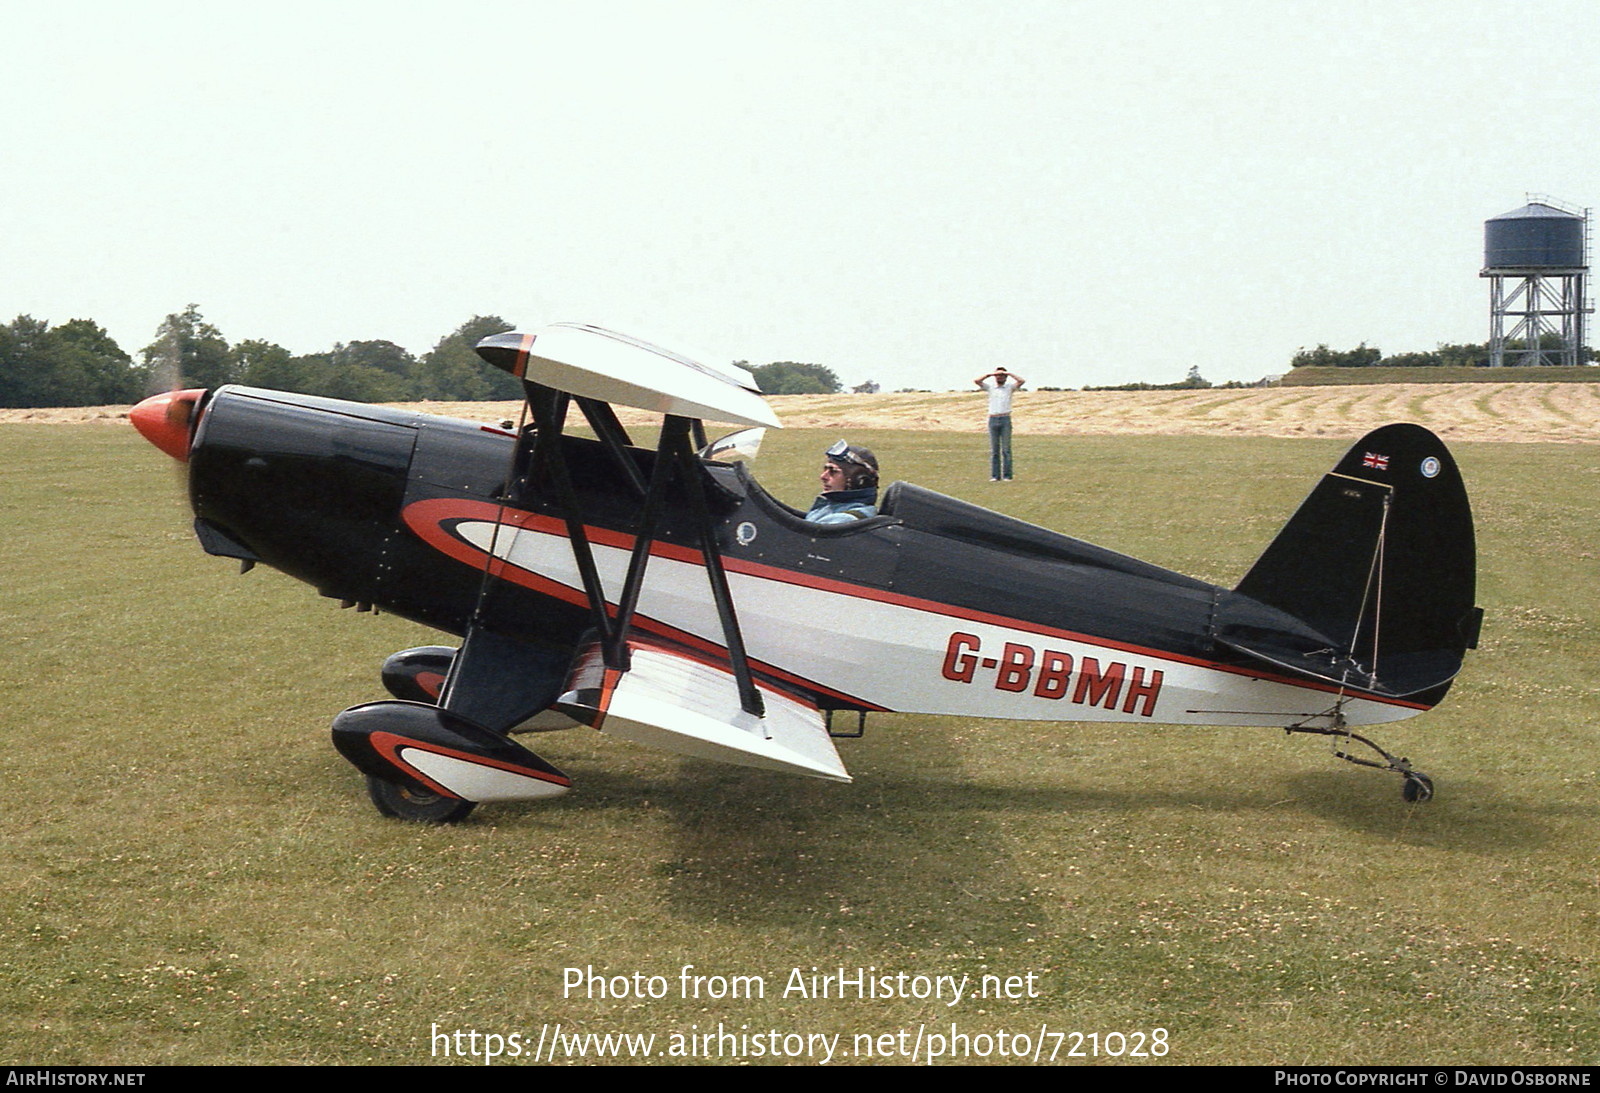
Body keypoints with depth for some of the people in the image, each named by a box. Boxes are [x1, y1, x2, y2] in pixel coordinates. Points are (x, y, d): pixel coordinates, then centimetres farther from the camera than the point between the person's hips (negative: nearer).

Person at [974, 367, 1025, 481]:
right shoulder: (990, 387, 12)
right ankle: (995, 476, 3)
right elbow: (976, 381, 0)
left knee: (1006, 450, -3)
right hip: (993, 419, 2)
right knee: (994, 450, 2)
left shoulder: (1010, 387, 8)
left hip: (1005, 420, -2)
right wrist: (989, 374, -1)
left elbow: (1022, 381, -7)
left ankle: (1007, 475, -1)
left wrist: (1009, 374, -2)